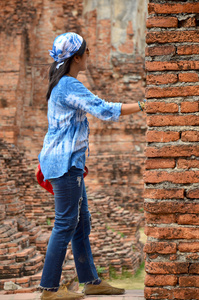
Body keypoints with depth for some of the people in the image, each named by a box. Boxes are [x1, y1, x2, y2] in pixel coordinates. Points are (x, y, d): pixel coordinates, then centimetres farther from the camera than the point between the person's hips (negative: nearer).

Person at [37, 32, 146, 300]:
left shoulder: (62, 84, 15)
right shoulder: (70, 86, -16)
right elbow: (105, 110, -21)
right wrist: (142, 106, -16)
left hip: (69, 162, 10)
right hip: (65, 162, -10)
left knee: (81, 222, 13)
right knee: (66, 224, -7)